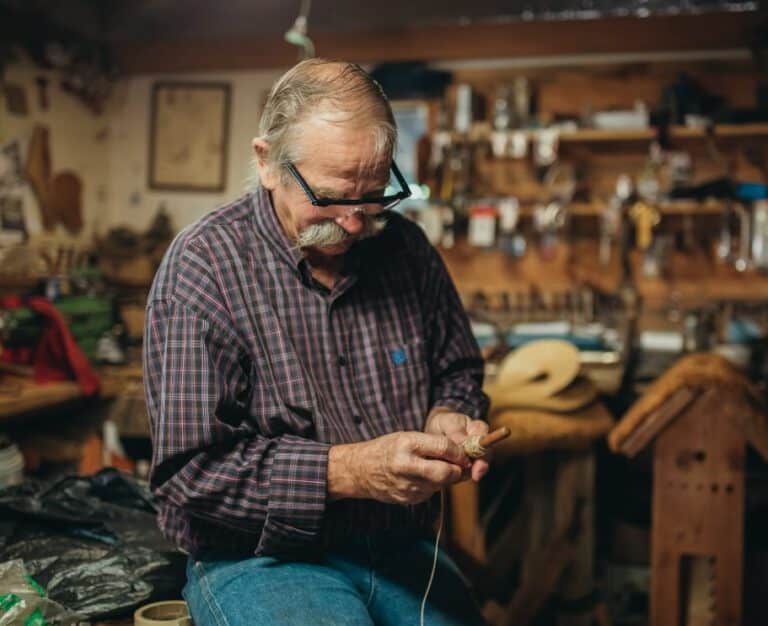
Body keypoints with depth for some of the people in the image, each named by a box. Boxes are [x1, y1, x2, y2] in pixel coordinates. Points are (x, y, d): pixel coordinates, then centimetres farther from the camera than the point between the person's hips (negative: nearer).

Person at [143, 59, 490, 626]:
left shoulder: (406, 249, 3)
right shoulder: (204, 265, -12)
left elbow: (458, 373, 17)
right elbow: (190, 468, -15)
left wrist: (449, 419, -6)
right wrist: (349, 470, -23)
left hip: (402, 550, 5)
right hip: (260, 557, -4)